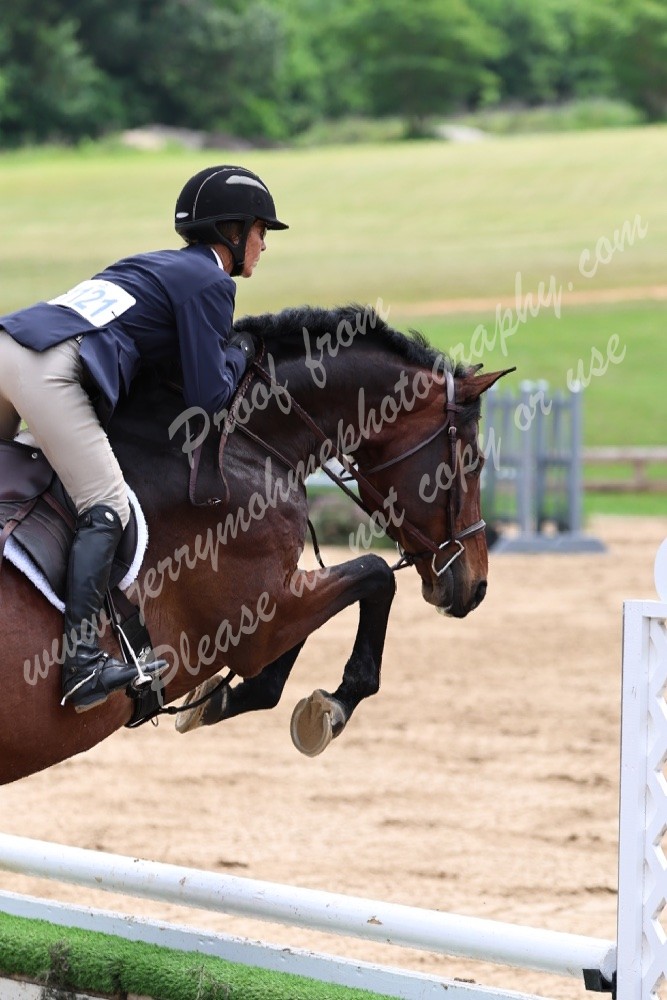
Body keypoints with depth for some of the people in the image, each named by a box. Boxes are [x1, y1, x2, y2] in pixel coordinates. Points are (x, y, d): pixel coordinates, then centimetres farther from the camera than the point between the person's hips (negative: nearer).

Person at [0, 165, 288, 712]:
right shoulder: (210, 282, 4)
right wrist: (241, 350, 17)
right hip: (49, 370, -9)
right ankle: (81, 661, -22)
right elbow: (209, 394, -2)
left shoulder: (160, 264, 30)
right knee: (106, 509, -10)